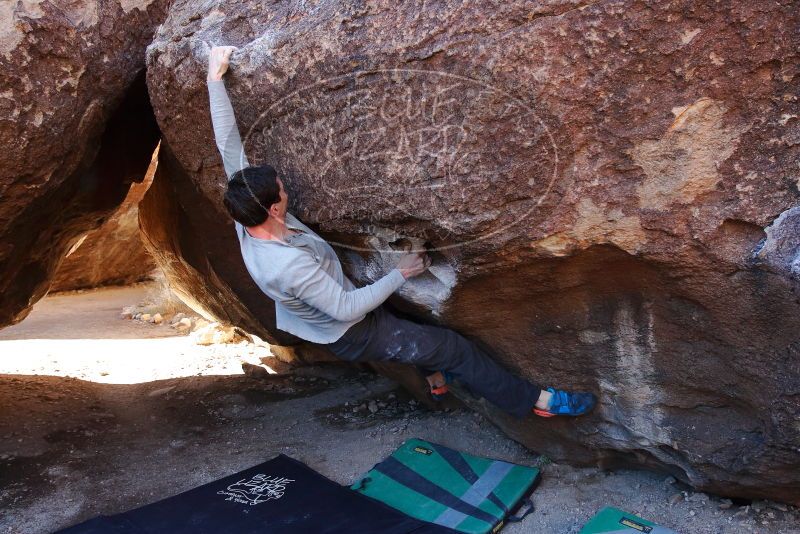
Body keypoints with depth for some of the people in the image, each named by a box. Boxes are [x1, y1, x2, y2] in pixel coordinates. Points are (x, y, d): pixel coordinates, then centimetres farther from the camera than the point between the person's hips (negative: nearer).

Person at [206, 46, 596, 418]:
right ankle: (534, 400, 14)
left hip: (325, 318, 9)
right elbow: (347, 310, -33)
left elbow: (229, 144, -14)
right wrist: (401, 273, -23)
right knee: (455, 347, -1)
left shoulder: (247, 221, -18)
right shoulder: (290, 264, -41)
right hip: (352, 335, -9)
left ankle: (436, 375, 45)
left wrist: (215, 78, -12)